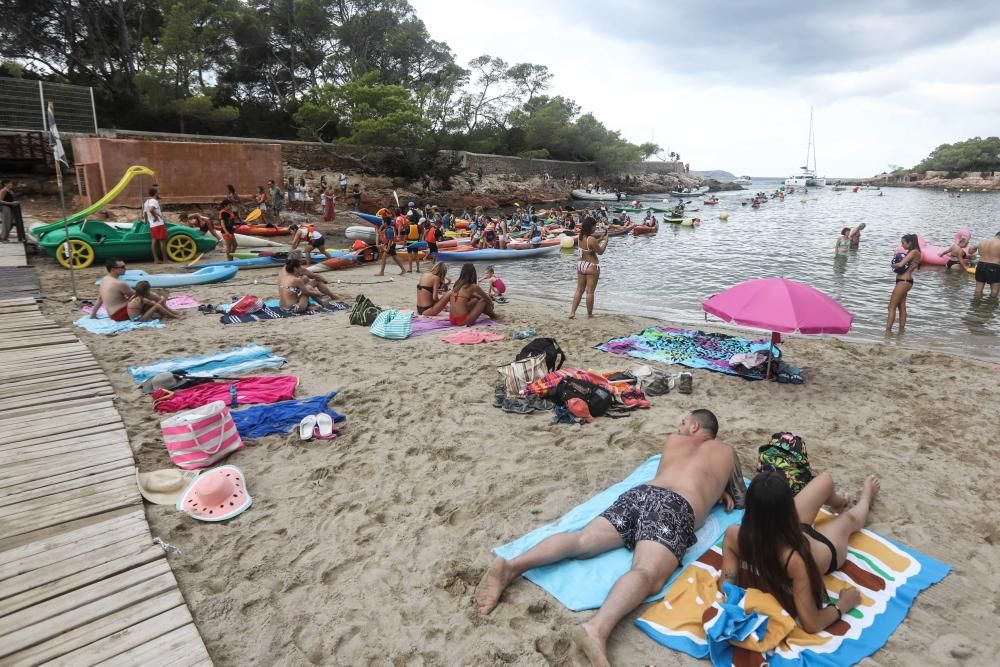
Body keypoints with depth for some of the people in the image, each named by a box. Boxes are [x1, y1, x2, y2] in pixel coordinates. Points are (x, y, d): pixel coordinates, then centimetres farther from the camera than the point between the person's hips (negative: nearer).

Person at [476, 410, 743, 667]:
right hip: (675, 507, -4)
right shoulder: (726, 451, 29)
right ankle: (597, 628, -54)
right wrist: (717, 489, 53)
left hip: (639, 493, 4)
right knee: (647, 575, -26)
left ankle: (512, 566, -30)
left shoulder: (674, 440, 35)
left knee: (582, 540, -8)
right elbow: (740, 500, 38)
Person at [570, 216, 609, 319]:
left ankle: (572, 312, 11)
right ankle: (590, 314, 13)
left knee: (579, 290, 14)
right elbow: (600, 251, -11)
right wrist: (606, 240, -2)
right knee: (590, 291, 4)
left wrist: (601, 239, 14)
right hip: (591, 267, -7)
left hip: (581, 265, 7)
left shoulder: (581, 237, 2)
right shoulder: (592, 239, -21)